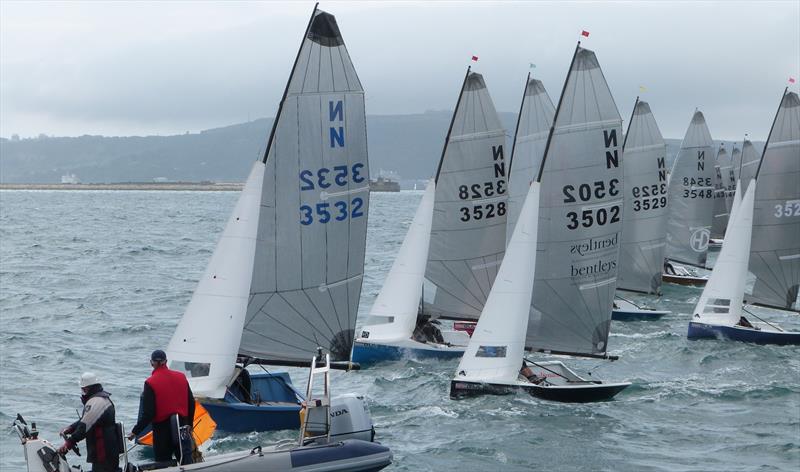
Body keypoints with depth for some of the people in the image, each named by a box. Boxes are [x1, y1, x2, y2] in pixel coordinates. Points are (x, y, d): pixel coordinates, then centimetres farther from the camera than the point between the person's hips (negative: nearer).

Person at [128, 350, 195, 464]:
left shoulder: (150, 383, -13)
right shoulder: (181, 377, 2)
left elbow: (148, 414, -15)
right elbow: (191, 403, 8)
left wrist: (135, 431, -6)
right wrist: (189, 424, 21)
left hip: (162, 428, -4)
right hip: (182, 426, 4)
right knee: (186, 462, 7)